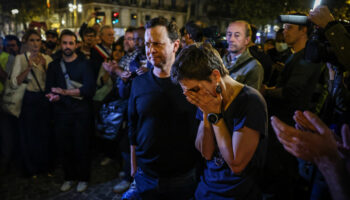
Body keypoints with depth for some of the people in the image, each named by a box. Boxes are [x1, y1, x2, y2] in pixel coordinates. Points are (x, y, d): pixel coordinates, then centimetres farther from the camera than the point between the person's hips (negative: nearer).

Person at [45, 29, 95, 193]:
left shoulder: (84, 64, -2)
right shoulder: (54, 65, 11)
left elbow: (90, 89, -14)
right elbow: (49, 89, 6)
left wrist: (66, 92, -21)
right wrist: (53, 97, -16)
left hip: (81, 112, -3)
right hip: (61, 112, 3)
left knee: (81, 146, 2)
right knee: (64, 146, 8)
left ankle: (83, 178, 21)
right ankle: (69, 177, 28)